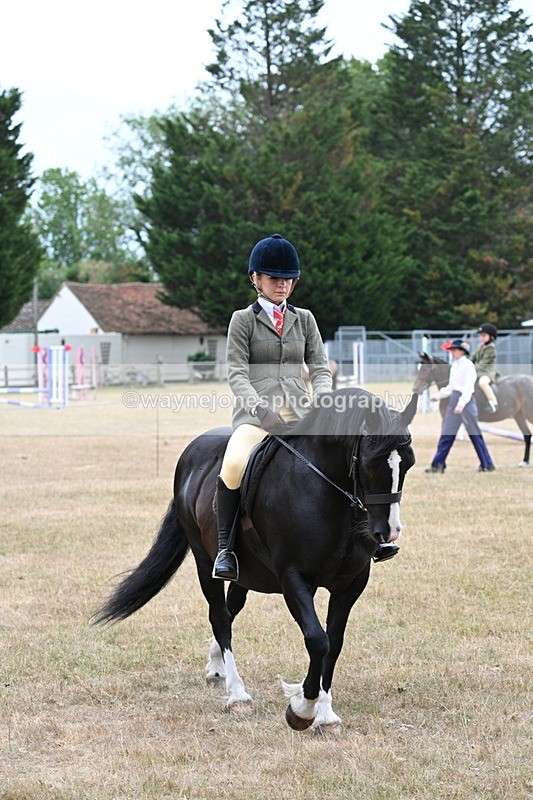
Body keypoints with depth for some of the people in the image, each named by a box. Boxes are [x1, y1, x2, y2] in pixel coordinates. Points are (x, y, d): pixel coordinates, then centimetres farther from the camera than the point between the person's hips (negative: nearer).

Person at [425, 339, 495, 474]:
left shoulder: (468, 365, -11)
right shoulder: (455, 365, 14)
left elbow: (468, 387, -20)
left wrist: (461, 403, -29)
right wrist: (438, 396, 20)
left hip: (466, 399, -9)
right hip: (454, 399, 9)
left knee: (475, 434, -2)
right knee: (447, 433, 5)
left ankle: (487, 464, 6)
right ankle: (438, 464, 6)